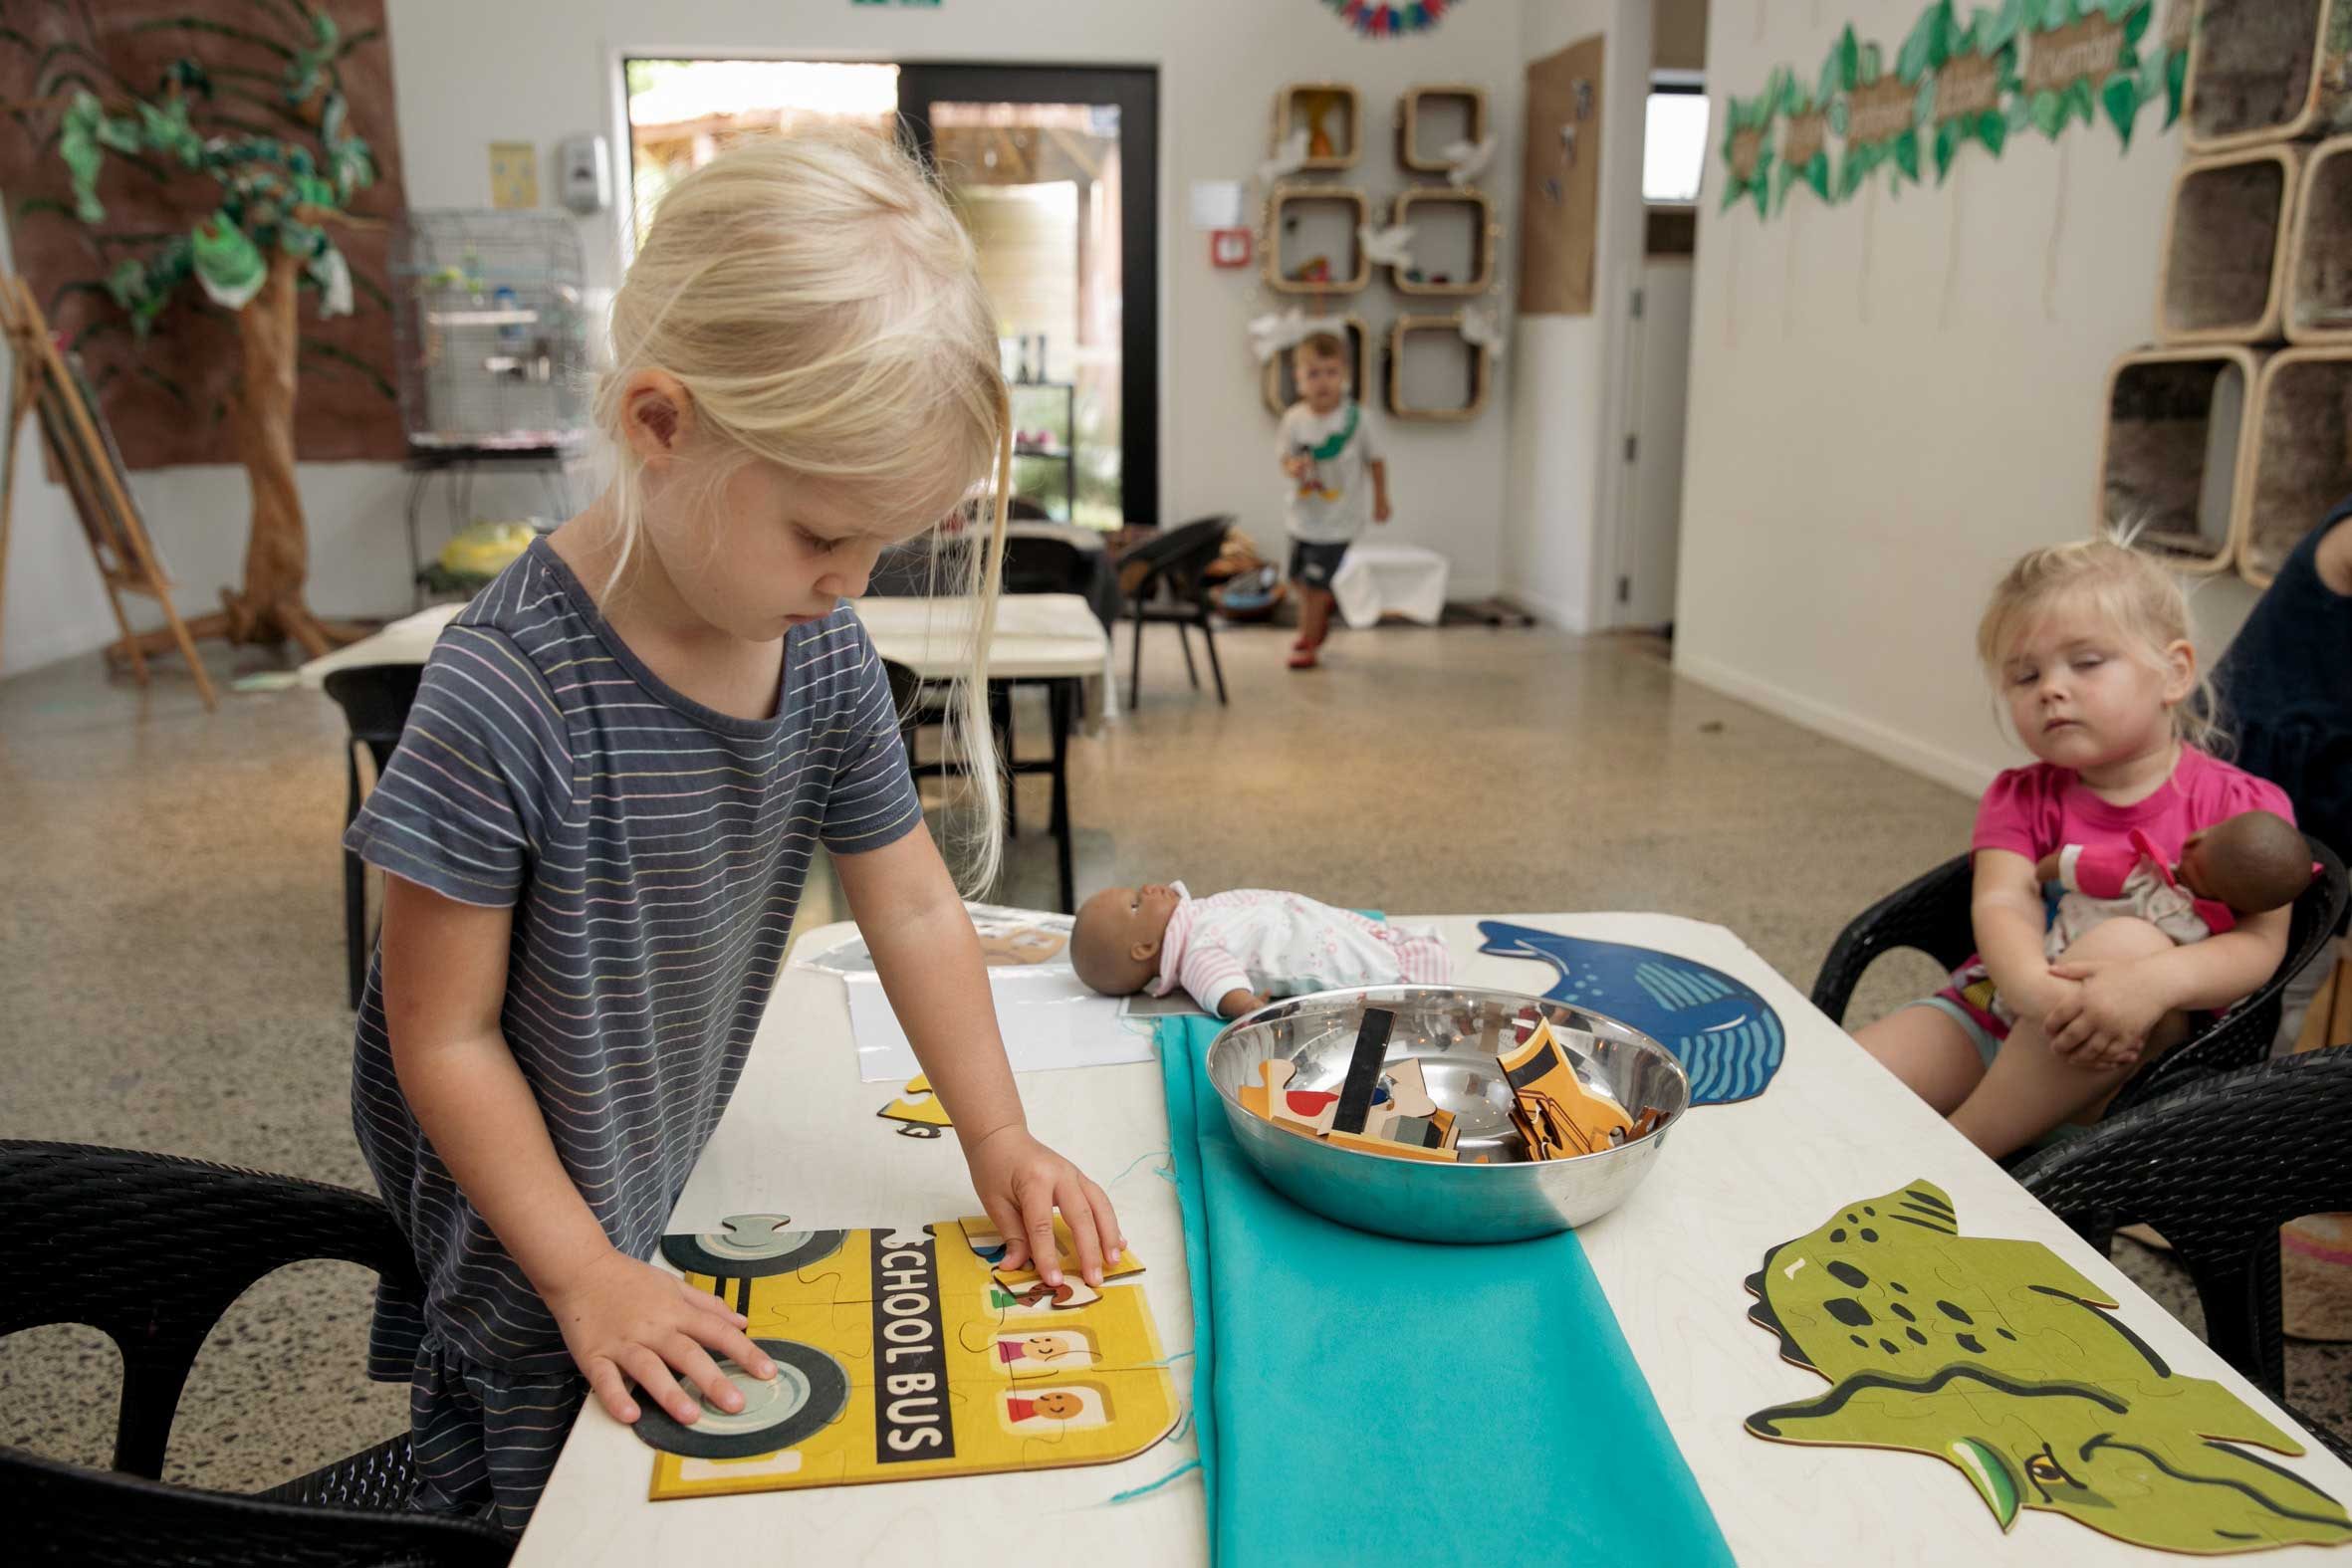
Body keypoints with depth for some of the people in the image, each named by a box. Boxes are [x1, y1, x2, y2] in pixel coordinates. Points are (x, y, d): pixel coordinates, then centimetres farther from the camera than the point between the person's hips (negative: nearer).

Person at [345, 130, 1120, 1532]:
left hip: (677, 1193, 5)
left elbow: (913, 906, 0)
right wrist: (586, 1277, -16)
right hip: (527, 1267, -5)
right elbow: (445, 1038, -20)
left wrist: (1000, 1141, -2)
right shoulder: (505, 695, -29)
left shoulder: (825, 653, -11)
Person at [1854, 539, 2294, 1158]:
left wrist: (2151, 982, -34)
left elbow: (2258, 944, -12)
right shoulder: (2020, 798, 8)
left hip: (2127, 1061, -1)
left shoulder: (2240, 806, 0)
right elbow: (2002, 904, -10)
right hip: (1995, 1009, 2)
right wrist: (2037, 991, -34)